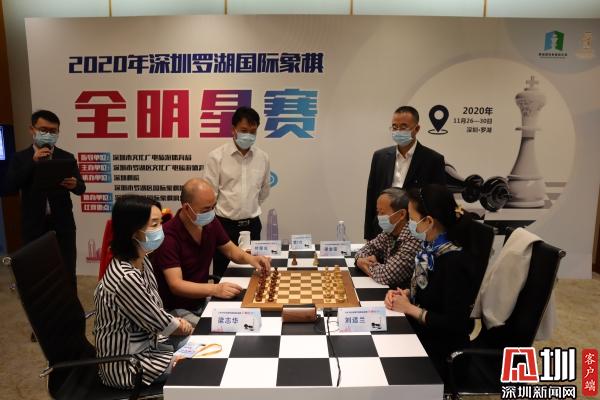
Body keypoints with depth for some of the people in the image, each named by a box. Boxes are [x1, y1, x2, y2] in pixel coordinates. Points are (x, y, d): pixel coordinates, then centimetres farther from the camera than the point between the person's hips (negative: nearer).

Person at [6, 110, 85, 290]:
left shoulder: (67, 157, 4)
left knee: (68, 273, 5)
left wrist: (74, 184, -25)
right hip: (33, 226, 0)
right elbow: (11, 186, -10)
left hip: (62, 225, 0)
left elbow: (81, 188, 0)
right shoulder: (20, 158, 4)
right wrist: (33, 161, -17)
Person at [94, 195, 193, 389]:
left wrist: (176, 322, -13)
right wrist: (184, 327, -2)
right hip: (125, 364, -8)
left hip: (144, 345, 8)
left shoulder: (142, 262, -4)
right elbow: (160, 324, -20)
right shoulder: (126, 278, -32)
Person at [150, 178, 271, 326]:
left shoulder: (211, 223, -4)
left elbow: (231, 250, 10)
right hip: (175, 309, -6)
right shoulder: (168, 235, -25)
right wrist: (215, 289, -43)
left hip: (201, 301, 7)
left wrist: (250, 259, -12)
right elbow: (176, 285, -30)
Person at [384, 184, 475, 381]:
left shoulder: (454, 262, -25)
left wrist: (409, 309, -17)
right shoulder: (430, 248, -1)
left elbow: (455, 324, -25)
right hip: (418, 333, 7)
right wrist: (404, 293, -3)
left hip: (440, 352, -7)